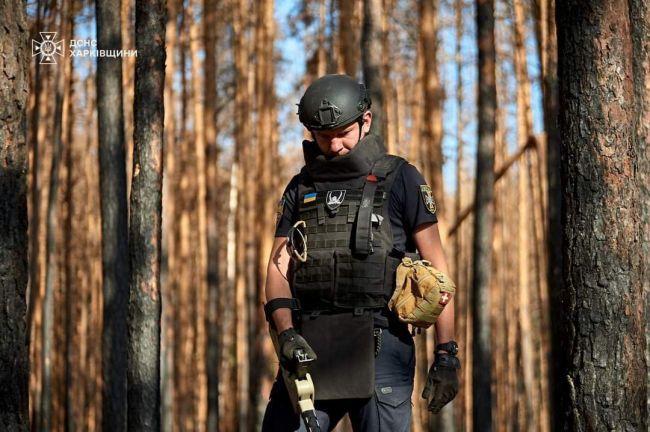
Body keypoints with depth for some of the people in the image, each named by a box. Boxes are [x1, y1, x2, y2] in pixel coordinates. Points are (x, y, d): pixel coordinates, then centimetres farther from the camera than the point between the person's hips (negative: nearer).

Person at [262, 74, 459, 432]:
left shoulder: (399, 179, 6)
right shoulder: (301, 188, 17)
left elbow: (436, 268, 3)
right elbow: (279, 267, 9)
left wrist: (446, 354, -4)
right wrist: (286, 333, -10)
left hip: (379, 347, -3)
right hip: (309, 348, 3)